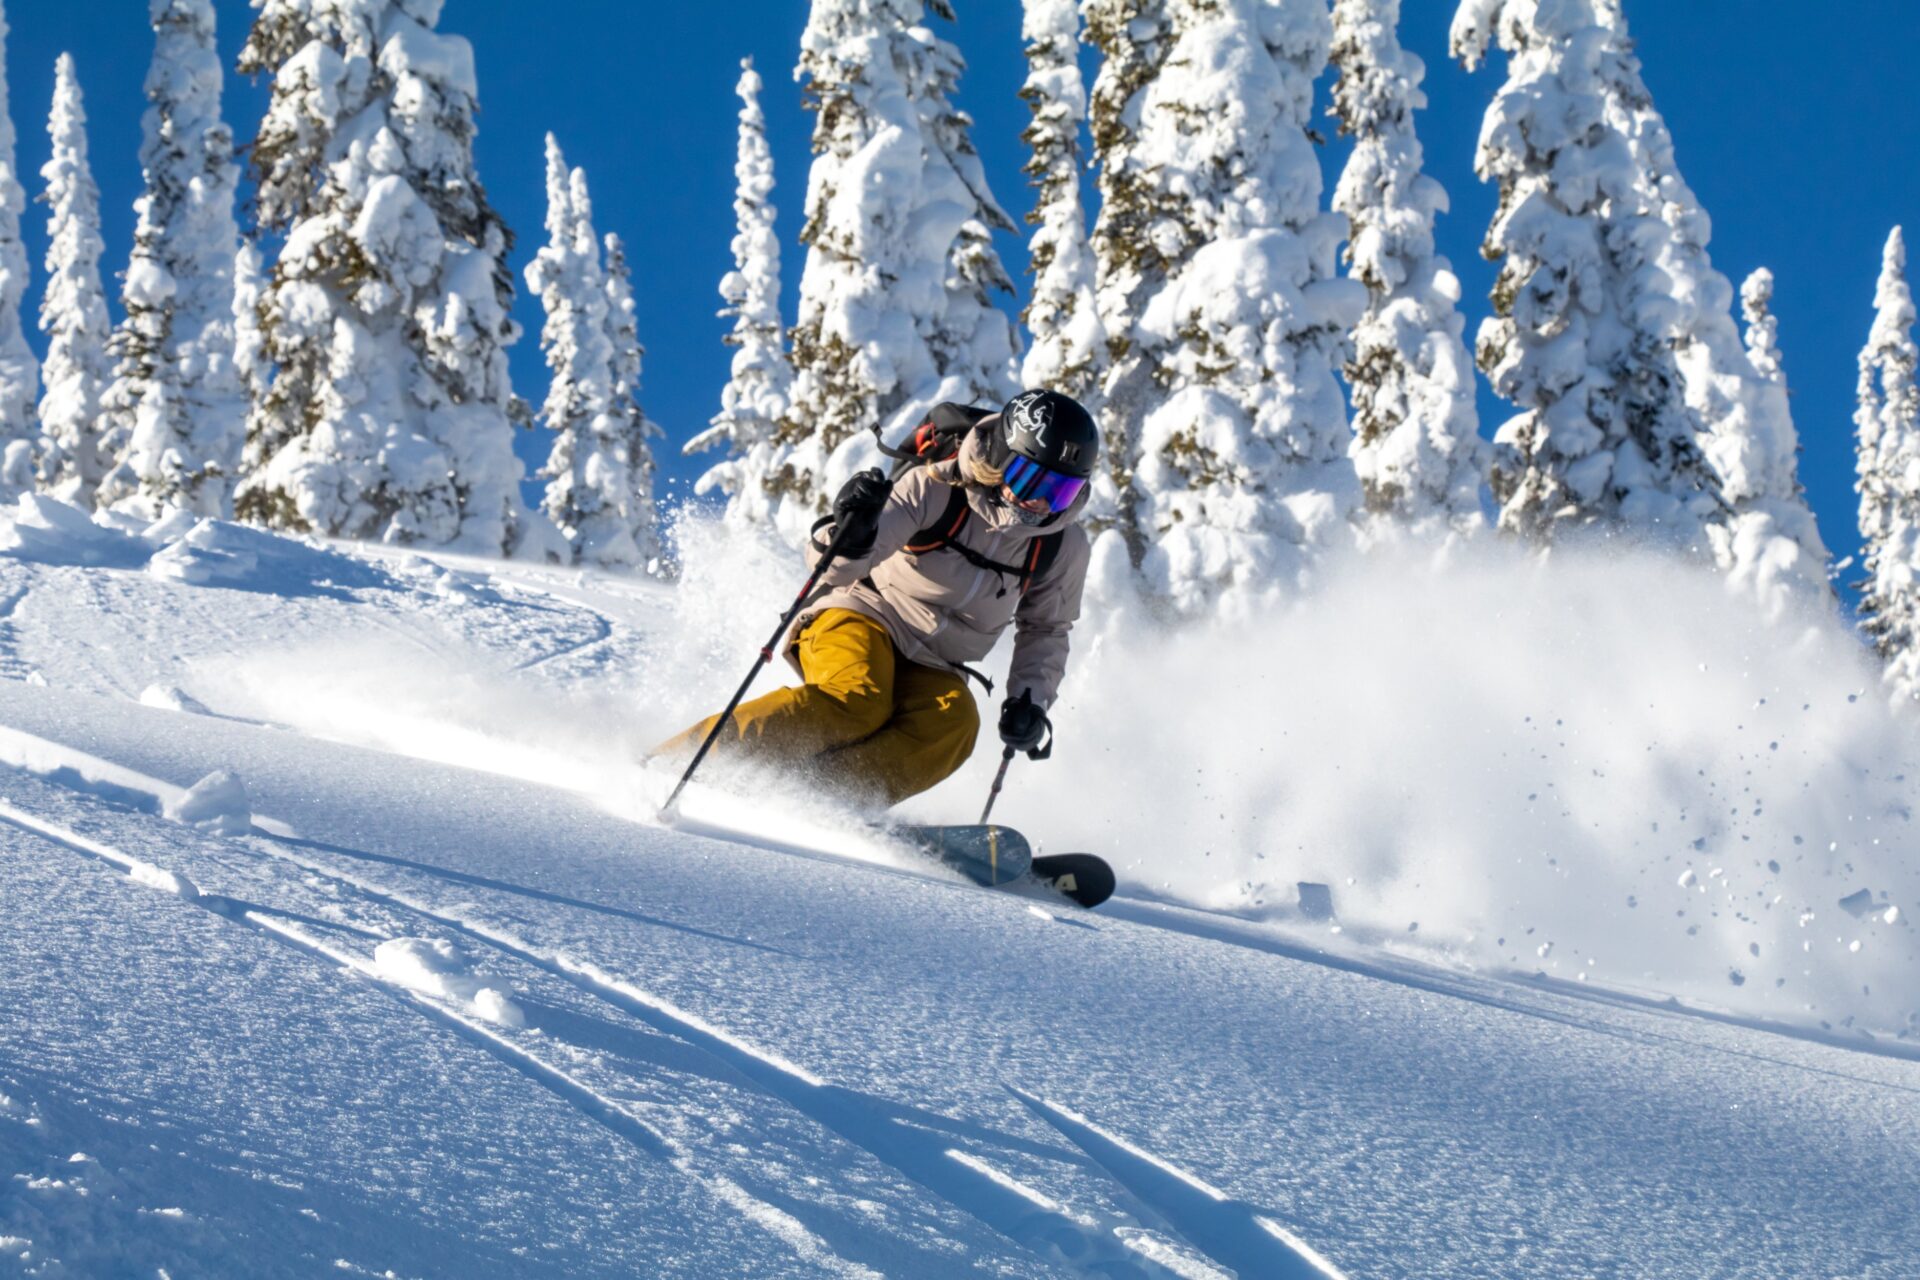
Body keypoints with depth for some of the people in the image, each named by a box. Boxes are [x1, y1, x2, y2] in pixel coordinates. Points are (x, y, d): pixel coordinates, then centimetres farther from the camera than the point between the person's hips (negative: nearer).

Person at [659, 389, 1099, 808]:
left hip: (930, 667, 4)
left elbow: (1046, 630, 17)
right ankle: (675, 762, -32)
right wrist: (851, 531, -41)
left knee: (954, 724, -31)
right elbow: (833, 567, -18)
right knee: (856, 701, -36)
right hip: (867, 620, -4)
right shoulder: (936, 489, -15)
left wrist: (1029, 700, 0)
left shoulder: (1064, 545, -1)